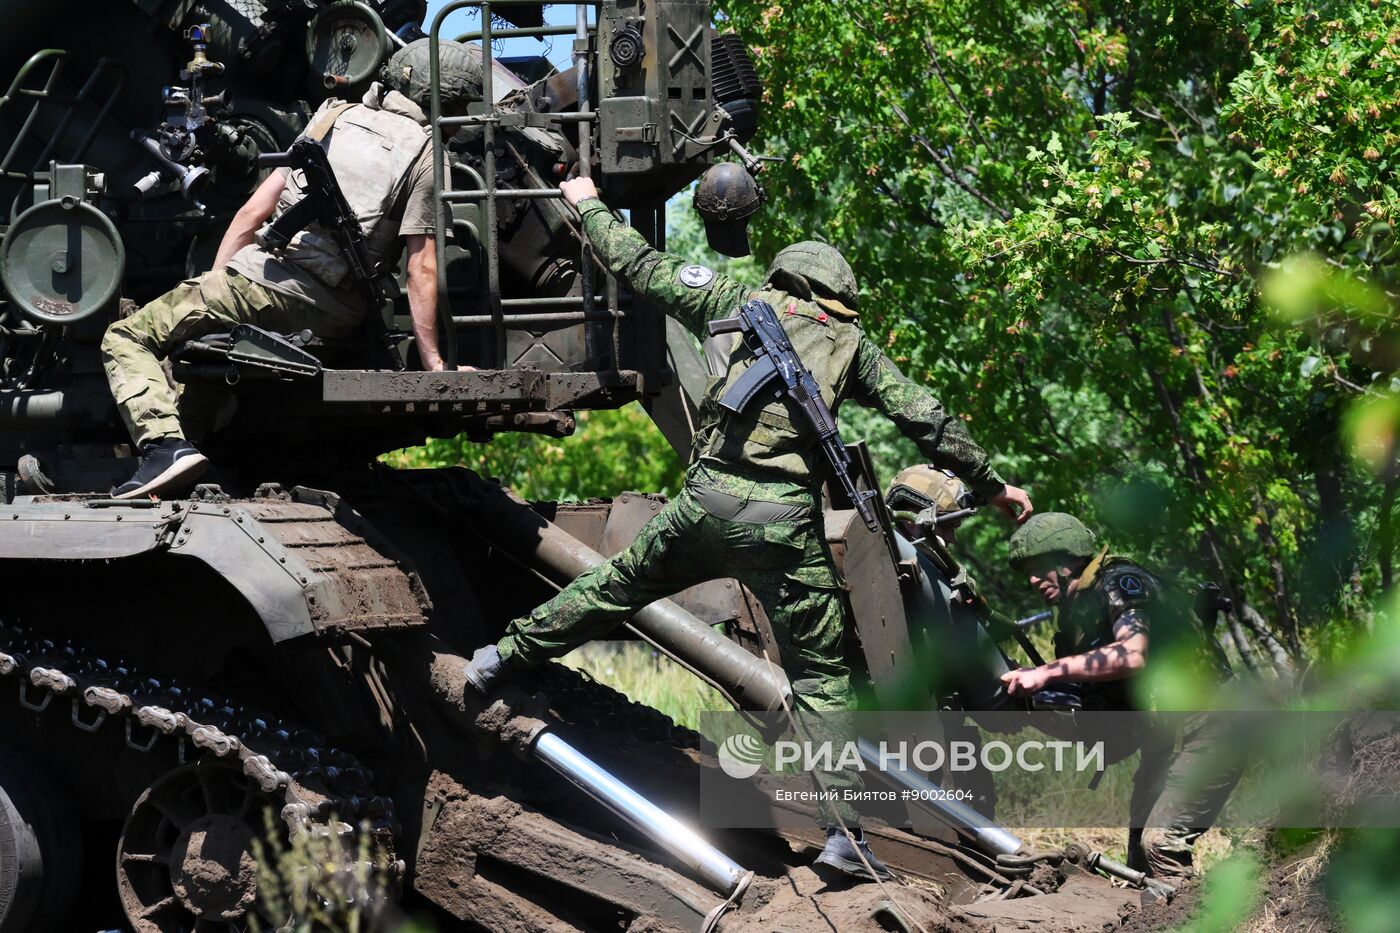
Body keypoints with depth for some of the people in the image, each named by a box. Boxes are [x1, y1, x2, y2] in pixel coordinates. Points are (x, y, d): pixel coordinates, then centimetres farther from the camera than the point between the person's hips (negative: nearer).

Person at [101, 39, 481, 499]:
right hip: (339, 317, 0)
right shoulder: (429, 155, 6)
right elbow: (422, 269, -1)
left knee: (128, 338, 4)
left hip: (268, 278, 0)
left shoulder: (333, 117, 16)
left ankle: (166, 442, -20)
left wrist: (213, 287, 21)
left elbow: (252, 213, 14)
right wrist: (433, 364, 1)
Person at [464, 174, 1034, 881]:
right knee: (820, 676, 3)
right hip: (787, 521, -1)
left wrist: (588, 206, 36)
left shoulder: (744, 303, 15)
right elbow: (926, 419, 13)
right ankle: (843, 832, -3)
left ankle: (505, 657, 36)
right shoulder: (851, 343, 14)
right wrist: (992, 485, 23)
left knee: (619, 586, 26)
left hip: (706, 502, 2)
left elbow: (642, 268, 20)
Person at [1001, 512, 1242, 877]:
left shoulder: (1120, 583, -13)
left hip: (1206, 727, -10)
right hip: (1162, 736, 10)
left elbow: (1132, 655, -34)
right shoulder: (1074, 617, 13)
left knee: (1160, 841, -21)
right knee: (1140, 852, 9)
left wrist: (1048, 672, -34)